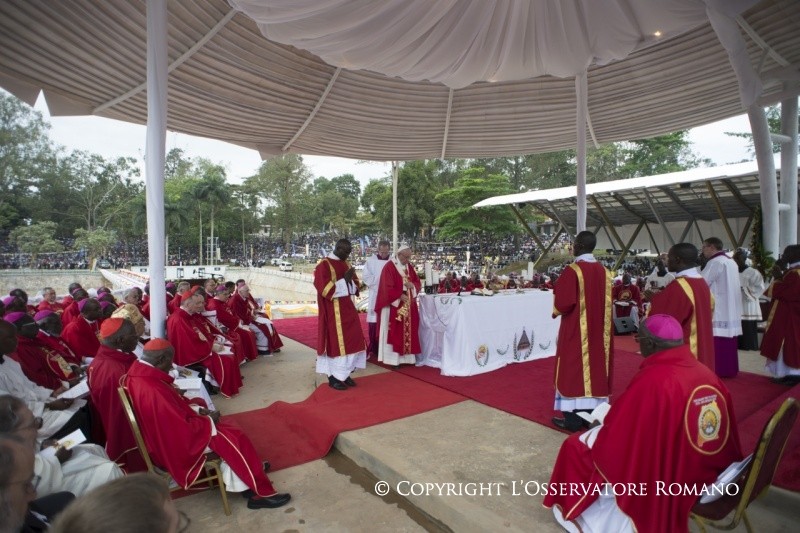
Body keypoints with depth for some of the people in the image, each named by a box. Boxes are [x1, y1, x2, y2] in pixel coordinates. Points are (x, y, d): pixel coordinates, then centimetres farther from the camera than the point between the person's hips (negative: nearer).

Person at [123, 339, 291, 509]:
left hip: (163, 434, 10)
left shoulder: (138, 373, -4)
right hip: (175, 444, -10)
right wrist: (209, 420, -13)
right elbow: (184, 429, -30)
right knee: (235, 439, -7)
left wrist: (195, 408, -1)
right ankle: (263, 493, 3)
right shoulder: (152, 390, -35)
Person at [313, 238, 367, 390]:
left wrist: (351, 280, -8)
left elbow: (355, 285, 15)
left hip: (347, 309, 8)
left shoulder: (346, 264, 13)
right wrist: (344, 280, -20)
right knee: (336, 342, -3)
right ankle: (334, 376, 9)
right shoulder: (324, 265, -11)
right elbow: (324, 289, -18)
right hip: (333, 311, -8)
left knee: (350, 341, 9)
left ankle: (344, 373, 20)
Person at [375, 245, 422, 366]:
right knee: (395, 332, -4)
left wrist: (412, 285, -10)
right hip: (394, 305, -7)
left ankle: (407, 357, 16)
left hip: (409, 305, 7)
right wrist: (399, 296, -22)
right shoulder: (389, 267, -10)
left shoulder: (410, 267, 10)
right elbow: (387, 287, -16)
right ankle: (393, 358, 2)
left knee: (409, 331, 8)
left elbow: (418, 283, 11)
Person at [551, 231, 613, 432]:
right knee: (594, 365, 13)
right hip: (598, 328, 7)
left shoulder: (572, 270, -17)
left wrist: (556, 310, 1)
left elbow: (563, 302, -19)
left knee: (574, 368, 1)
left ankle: (573, 419, 8)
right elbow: (607, 302, 10)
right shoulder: (604, 271, 5)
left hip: (576, 329, -7)